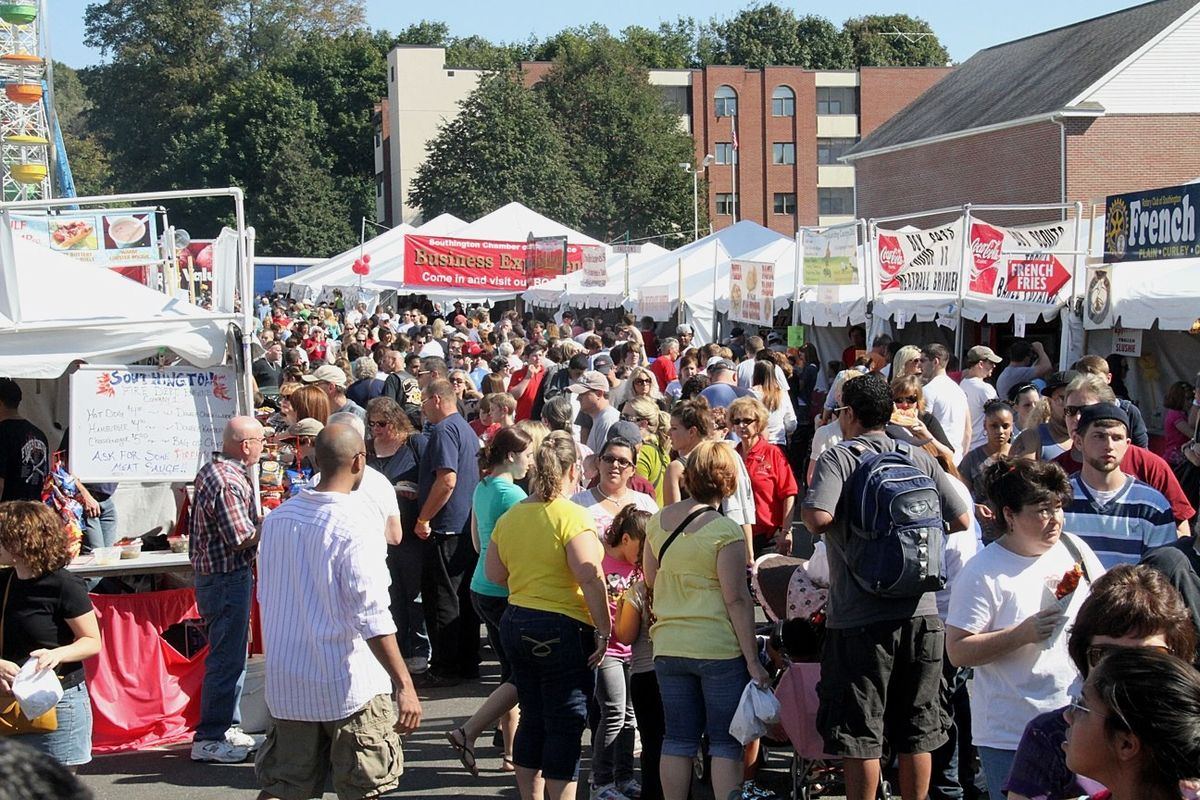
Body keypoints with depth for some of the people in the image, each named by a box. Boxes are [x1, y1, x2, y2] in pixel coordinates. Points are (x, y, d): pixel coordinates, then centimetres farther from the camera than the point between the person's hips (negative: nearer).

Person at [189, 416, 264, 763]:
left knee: (232, 655, 18)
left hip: (213, 574, 11)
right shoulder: (228, 482, -22)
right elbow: (242, 537, -23)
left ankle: (227, 727, 26)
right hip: (228, 577, -11)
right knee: (226, 659, -5)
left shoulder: (211, 470, 11)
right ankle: (209, 739, 0)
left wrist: (259, 518, 11)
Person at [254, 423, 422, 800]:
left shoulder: (277, 518, 2)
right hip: (349, 684, -6)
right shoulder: (354, 524, -17)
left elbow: (266, 598, 12)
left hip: (286, 682, 6)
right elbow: (372, 619, -20)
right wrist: (404, 685, -17)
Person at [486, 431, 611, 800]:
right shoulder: (571, 516, -14)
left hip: (515, 624, 7)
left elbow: (494, 573, 13)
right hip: (562, 629, -7)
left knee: (532, 720, 15)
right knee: (566, 725, 0)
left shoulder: (510, 516, 6)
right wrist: (603, 629, -15)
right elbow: (590, 576, -21)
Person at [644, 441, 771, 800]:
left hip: (668, 648, 5)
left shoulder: (658, 521, 4)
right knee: (725, 743, 3)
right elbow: (736, 599, -14)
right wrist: (752, 661, -10)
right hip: (719, 649, -5)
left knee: (678, 739, 11)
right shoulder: (725, 531, -13)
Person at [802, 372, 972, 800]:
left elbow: (818, 518, -21)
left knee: (861, 734, 3)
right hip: (921, 612, 4)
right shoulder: (920, 458, 6)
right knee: (916, 731, 13)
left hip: (860, 620, -4)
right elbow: (962, 521, 5)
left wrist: (807, 496, 1)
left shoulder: (838, 458, -6)